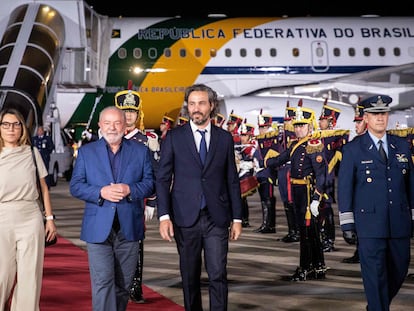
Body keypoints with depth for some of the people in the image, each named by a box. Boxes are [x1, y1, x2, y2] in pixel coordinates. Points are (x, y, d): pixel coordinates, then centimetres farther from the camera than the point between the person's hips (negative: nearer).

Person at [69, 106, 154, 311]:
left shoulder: (141, 151, 9)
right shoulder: (86, 152, 7)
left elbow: (150, 184, 3)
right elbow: (75, 186, 1)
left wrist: (129, 189, -15)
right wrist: (101, 192, -15)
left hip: (129, 227, 2)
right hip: (98, 228, -2)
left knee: (123, 284, 11)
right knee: (103, 283, -10)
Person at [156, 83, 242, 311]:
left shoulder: (224, 138, 7)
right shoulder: (174, 137, 2)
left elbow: (232, 180, 9)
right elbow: (162, 179, 1)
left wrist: (237, 218, 6)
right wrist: (164, 216, -8)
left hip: (217, 218, 1)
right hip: (185, 218, 0)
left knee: (218, 274, -5)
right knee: (190, 276, 8)